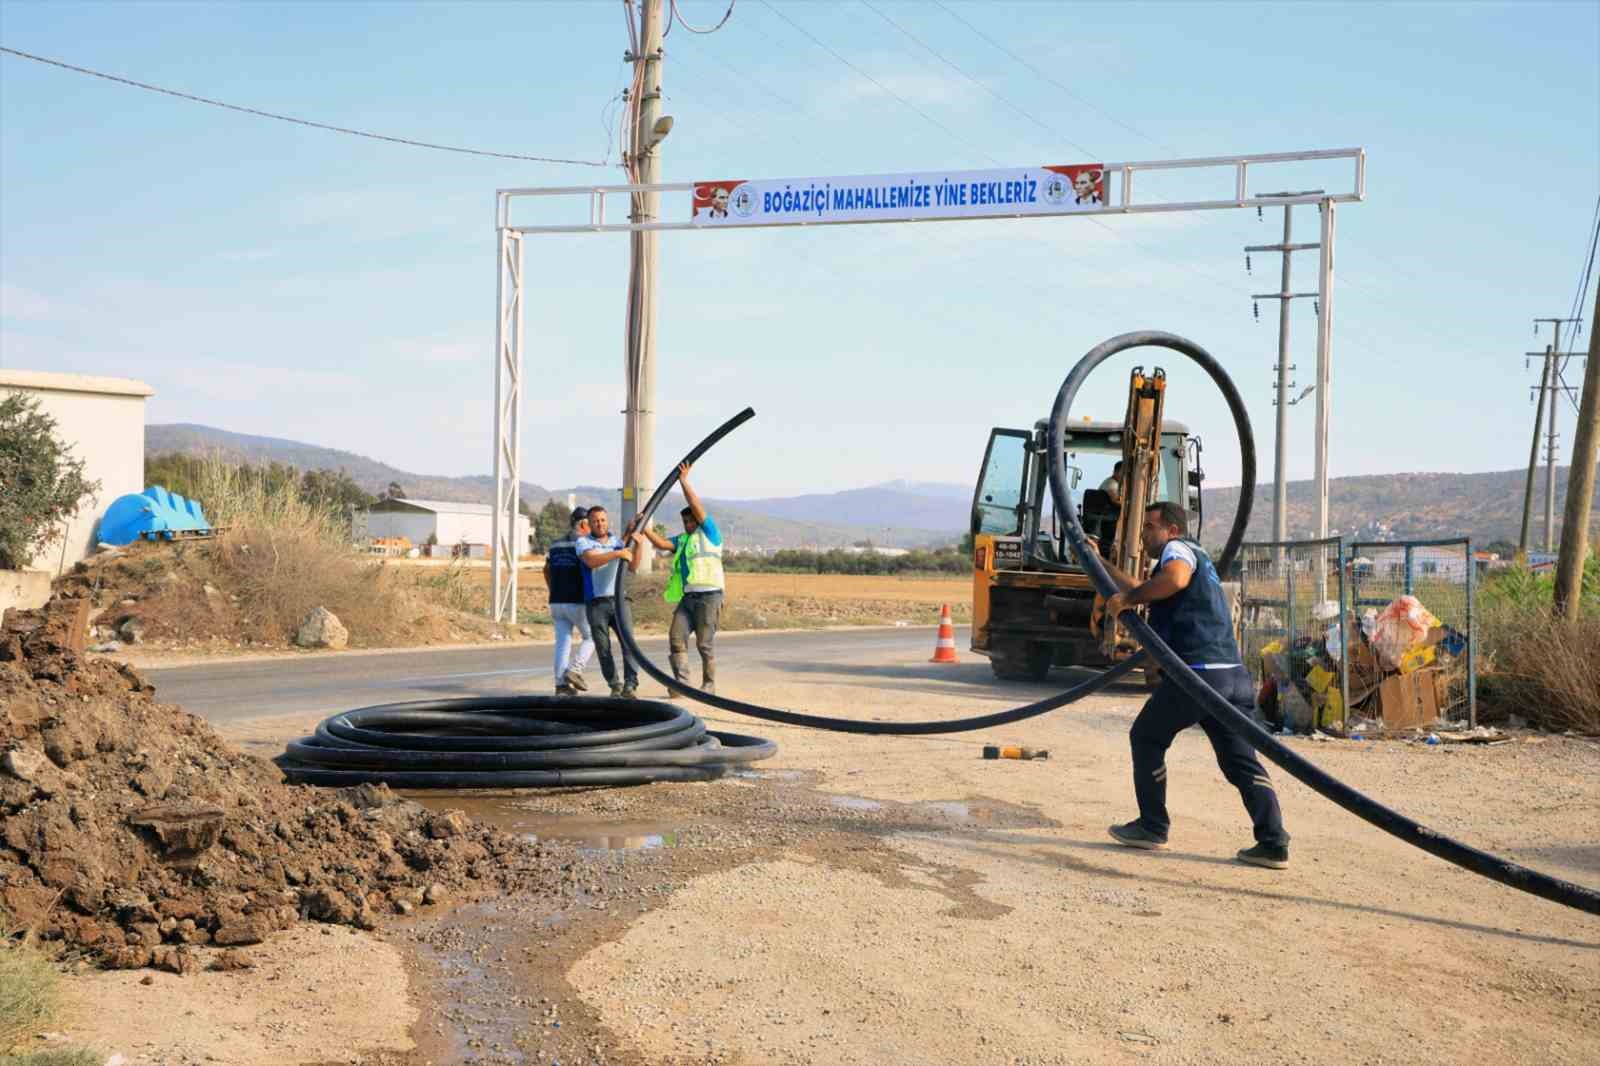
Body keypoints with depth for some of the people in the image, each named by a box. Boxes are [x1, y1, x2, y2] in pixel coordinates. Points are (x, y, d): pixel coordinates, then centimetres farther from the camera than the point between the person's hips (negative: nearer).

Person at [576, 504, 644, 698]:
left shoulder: (617, 541, 12)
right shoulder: (583, 542, 1)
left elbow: (632, 566, 6)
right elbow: (591, 561, -19)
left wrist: (637, 545, -10)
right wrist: (617, 553, -29)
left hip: (618, 600, 2)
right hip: (596, 602, -2)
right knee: (603, 648, 1)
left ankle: (630, 684, -16)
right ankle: (615, 685, 13)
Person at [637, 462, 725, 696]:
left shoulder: (710, 534, 3)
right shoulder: (682, 540, 20)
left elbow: (697, 507, -6)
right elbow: (662, 543, 7)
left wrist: (684, 481, -4)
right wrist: (644, 529, -4)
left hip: (708, 596, -6)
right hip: (687, 597, 6)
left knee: (705, 643, -2)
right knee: (676, 637, -4)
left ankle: (709, 685, 8)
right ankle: (682, 683, -3)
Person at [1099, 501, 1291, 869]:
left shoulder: (1178, 548, 1)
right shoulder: (1194, 557, 31)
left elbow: (1174, 578, -25)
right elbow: (1141, 593, 38)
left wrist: (1128, 598, -15)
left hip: (1197, 673, -9)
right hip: (1234, 676, 9)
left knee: (1146, 738, 11)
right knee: (1241, 760, 7)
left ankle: (1152, 828, 16)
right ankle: (1274, 844, -2)